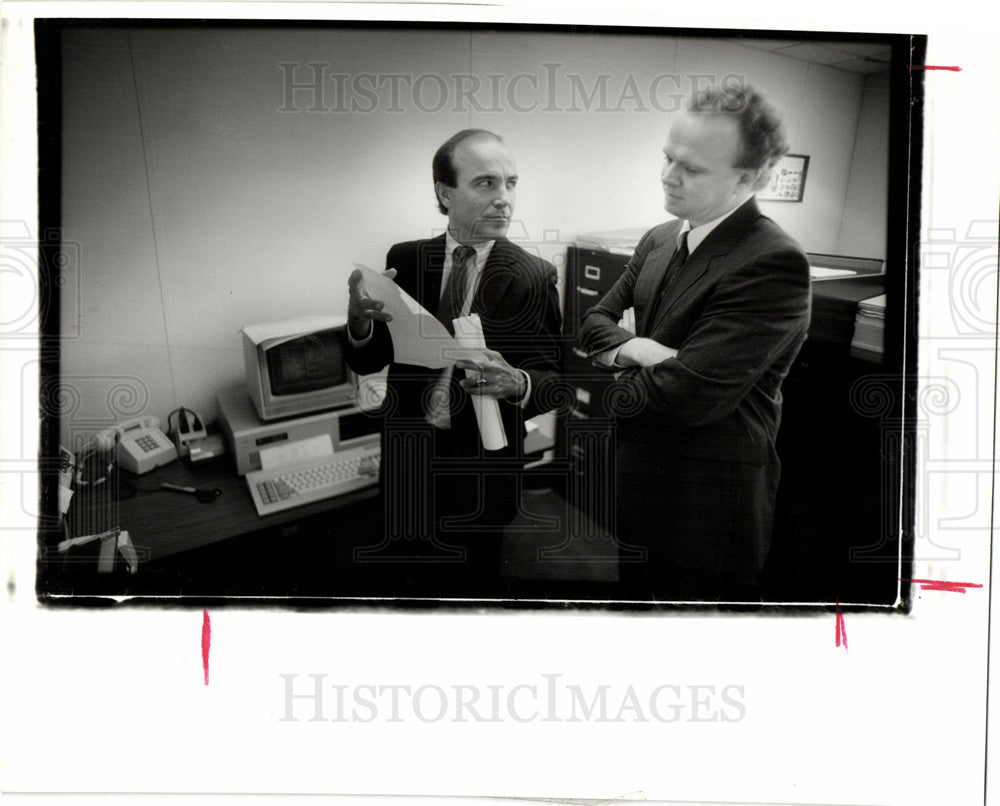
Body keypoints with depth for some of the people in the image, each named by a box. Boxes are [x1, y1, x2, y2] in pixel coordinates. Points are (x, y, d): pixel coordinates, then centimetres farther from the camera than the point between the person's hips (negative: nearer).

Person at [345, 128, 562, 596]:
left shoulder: (533, 277, -8)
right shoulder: (405, 260, 0)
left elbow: (554, 379, -6)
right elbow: (366, 363, 2)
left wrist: (516, 383, -29)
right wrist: (360, 320, -21)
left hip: (481, 462, -2)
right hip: (408, 450, 2)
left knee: (469, 588, 14)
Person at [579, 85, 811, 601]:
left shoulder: (774, 265, -22)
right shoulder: (660, 240, 6)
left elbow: (691, 395, -27)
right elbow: (595, 321, 10)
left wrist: (614, 382, -9)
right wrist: (630, 348, -13)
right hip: (635, 493, 8)